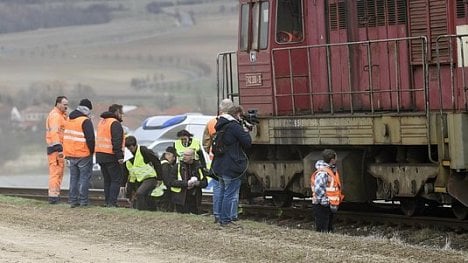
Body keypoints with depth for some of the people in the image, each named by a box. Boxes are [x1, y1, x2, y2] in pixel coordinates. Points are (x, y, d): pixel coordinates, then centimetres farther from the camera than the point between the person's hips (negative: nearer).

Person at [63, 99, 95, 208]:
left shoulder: (69, 120, 11)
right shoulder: (85, 121, -14)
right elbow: (90, 138, -18)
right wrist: (92, 150, -3)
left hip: (70, 154, 7)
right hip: (83, 154, -7)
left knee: (73, 177, 13)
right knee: (84, 177, 1)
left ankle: (73, 200, 11)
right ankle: (83, 200, -2)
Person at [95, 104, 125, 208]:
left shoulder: (101, 122, 19)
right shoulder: (115, 123, -11)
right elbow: (116, 141, -19)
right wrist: (120, 156, -19)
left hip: (100, 155, 9)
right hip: (111, 156, -9)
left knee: (107, 180, 14)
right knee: (116, 179, -5)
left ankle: (108, 202, 12)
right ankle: (112, 202, -12)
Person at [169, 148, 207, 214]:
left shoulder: (198, 167, 11)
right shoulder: (178, 167, 3)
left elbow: (205, 182, 13)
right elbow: (172, 182, -7)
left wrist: (198, 183, -10)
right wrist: (186, 183, -17)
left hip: (195, 200, 3)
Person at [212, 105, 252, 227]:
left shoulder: (221, 126, 12)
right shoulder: (235, 127, -16)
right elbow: (247, 143, -15)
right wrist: (246, 131, 5)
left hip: (220, 166, 9)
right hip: (231, 167, -9)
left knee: (223, 193, 18)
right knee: (231, 194, -4)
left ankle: (222, 218, 23)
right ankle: (226, 220, -3)